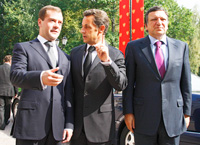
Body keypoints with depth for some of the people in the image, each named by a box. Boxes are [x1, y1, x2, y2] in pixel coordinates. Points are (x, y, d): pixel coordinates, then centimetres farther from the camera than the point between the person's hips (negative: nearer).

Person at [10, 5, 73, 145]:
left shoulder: (65, 58, 19)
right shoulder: (23, 48, 6)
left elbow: (68, 93, 15)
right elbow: (15, 76, -13)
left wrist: (69, 124, 5)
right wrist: (41, 78, -33)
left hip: (57, 127, 4)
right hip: (31, 123, -4)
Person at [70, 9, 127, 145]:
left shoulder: (115, 55, -4)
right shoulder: (75, 52, 9)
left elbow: (121, 85, -15)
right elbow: (70, 85, 13)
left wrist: (107, 61, -26)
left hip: (100, 124, -3)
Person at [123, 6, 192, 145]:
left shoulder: (181, 47, 7)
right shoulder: (134, 47, 1)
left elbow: (185, 83, 8)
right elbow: (128, 83, 0)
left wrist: (186, 112, 5)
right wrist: (128, 112, -5)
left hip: (173, 117, 2)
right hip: (144, 118, -2)